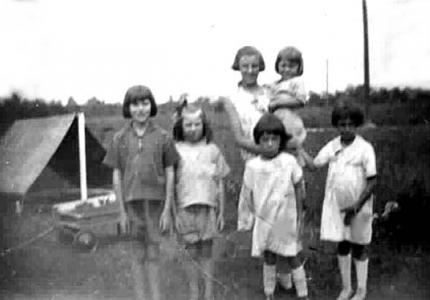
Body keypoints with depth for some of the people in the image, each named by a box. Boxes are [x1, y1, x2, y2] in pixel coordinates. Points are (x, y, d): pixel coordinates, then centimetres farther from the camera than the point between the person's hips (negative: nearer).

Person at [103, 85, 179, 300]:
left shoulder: (163, 137, -1)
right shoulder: (120, 138, 3)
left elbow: (170, 174, 1)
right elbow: (117, 176, 4)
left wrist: (167, 210, -4)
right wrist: (122, 211, 0)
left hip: (155, 202, -1)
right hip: (132, 202, 1)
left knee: (153, 254, 2)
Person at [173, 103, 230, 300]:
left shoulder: (212, 150, 3)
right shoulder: (175, 151, -1)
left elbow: (220, 184, 6)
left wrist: (221, 212, 5)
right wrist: (172, 212, -3)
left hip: (208, 208, 1)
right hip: (185, 208, -1)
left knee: (206, 252, 7)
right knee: (191, 252, 6)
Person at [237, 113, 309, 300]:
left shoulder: (289, 162, -11)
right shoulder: (253, 166, -7)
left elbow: (298, 191, -3)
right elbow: (247, 195, 2)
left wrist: (299, 219, -1)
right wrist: (246, 220, 6)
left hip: (286, 221, -1)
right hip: (264, 221, 1)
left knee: (293, 259, 9)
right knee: (269, 258, 11)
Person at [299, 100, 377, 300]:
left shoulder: (365, 148, -15)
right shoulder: (332, 146, -2)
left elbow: (372, 182, -14)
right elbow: (313, 165, -5)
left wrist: (356, 206, -17)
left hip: (358, 207, -4)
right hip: (337, 206, 4)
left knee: (358, 248, 10)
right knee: (342, 246, 15)